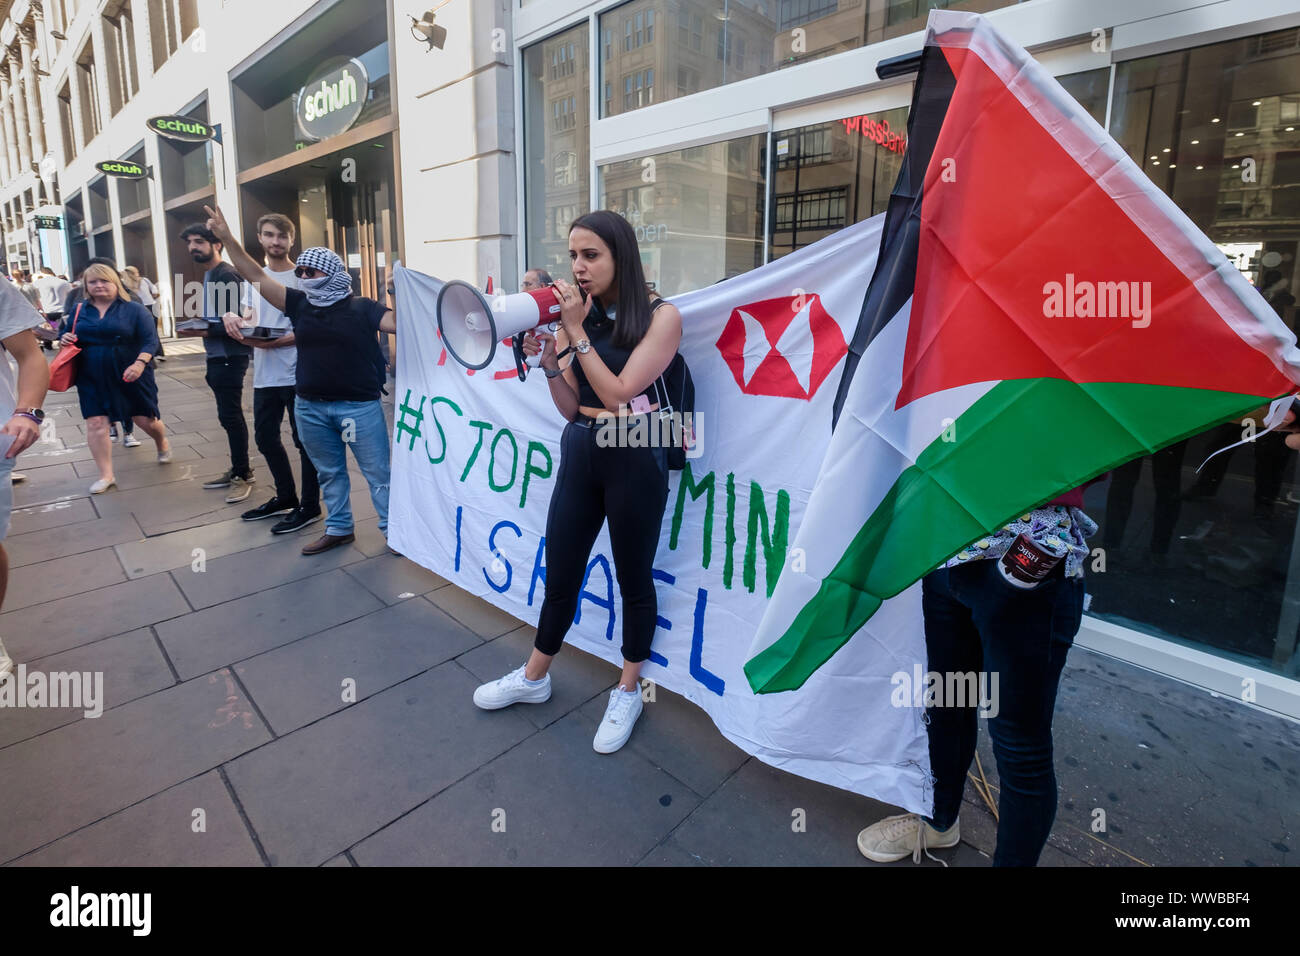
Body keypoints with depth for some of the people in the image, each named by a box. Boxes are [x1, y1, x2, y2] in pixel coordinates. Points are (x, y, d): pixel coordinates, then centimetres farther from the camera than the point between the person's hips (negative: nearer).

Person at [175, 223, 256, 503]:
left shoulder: (226, 275, -12)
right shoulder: (209, 274, 16)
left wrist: (206, 332, -24)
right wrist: (198, 324, 5)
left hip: (230, 356, -9)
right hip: (218, 356, 9)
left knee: (230, 415, -6)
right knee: (229, 415, 12)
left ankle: (244, 476, 2)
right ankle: (238, 469, 20)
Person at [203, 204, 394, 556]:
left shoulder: (361, 308, -5)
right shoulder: (299, 303, 8)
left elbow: (401, 323, -16)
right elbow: (257, 277, 7)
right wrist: (227, 238, 2)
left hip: (359, 405, -5)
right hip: (310, 407, 5)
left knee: (377, 471, 2)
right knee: (329, 472, 15)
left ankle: (394, 529, 13)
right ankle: (338, 529, 29)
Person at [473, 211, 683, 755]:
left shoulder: (660, 316, -8)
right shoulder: (577, 315, 7)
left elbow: (618, 392, -16)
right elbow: (571, 407, 6)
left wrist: (577, 332, -13)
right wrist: (547, 358, -9)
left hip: (635, 458, -5)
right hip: (580, 451, 5)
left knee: (633, 578, 9)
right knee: (560, 573, 15)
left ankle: (628, 692, 30)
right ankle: (534, 678, 36)